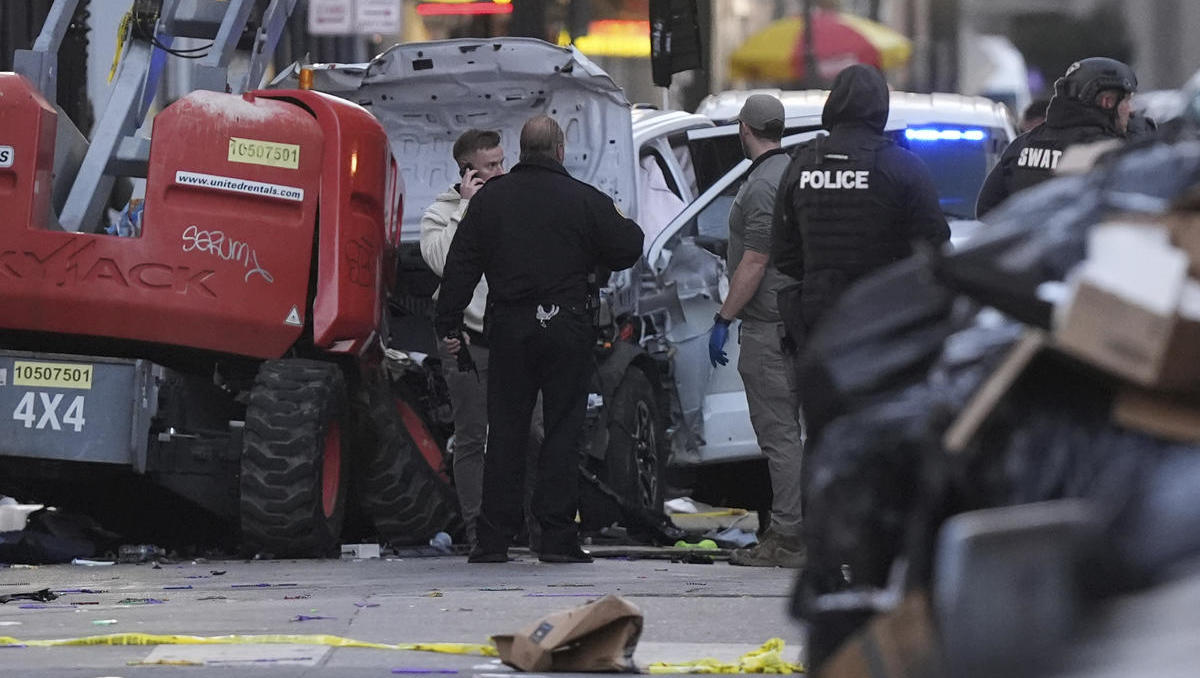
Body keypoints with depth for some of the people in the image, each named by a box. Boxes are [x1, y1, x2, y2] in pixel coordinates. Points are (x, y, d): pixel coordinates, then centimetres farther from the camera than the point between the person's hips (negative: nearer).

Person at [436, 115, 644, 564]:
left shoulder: (489, 198, 4)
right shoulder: (584, 201, -4)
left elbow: (461, 266, 5)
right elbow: (626, 251, 1)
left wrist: (449, 325, 10)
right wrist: (627, 226, 23)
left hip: (508, 328, 2)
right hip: (567, 328, -2)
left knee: (505, 431, 6)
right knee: (563, 430, 1)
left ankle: (492, 538, 4)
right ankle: (558, 538, -3)